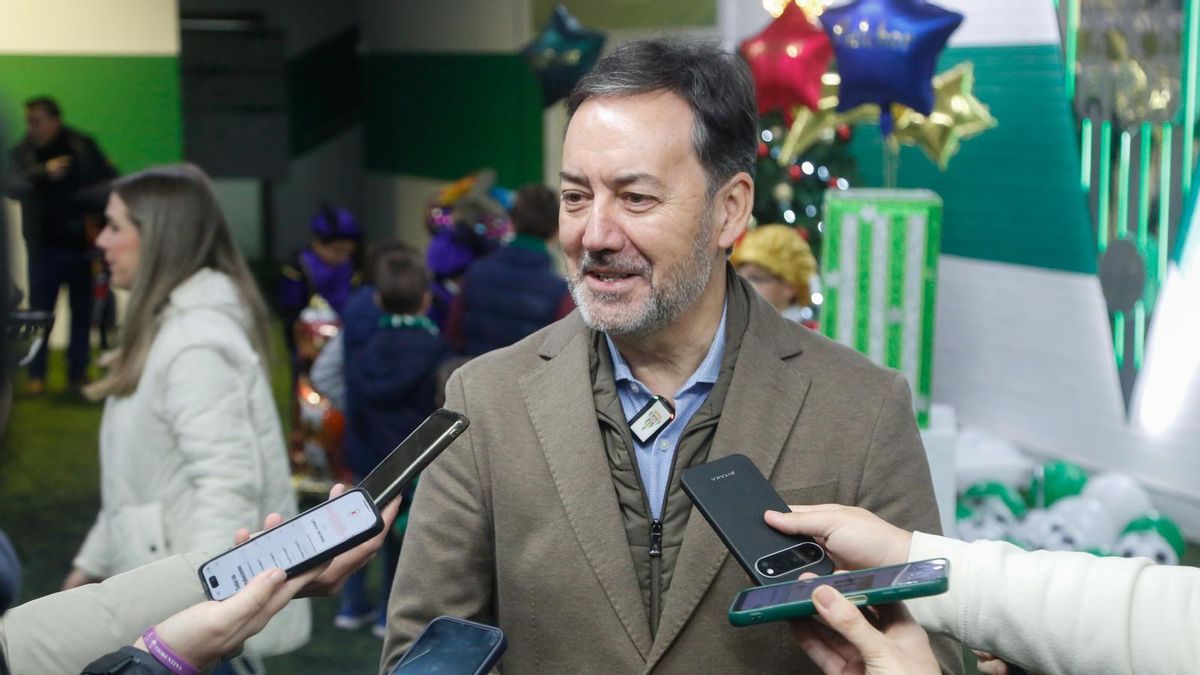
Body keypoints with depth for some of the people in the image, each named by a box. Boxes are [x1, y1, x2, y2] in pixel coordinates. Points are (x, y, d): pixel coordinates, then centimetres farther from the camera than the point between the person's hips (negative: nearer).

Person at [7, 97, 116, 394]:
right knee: (40, 311, 2)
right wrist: (44, 173, -31)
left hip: (82, 244, 1)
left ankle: (78, 372, 19)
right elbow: (13, 187, -16)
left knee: (82, 311, 8)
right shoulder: (23, 152, -2)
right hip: (45, 246, 0)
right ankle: (37, 374, 13)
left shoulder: (83, 146, -1)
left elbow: (109, 179, 3)